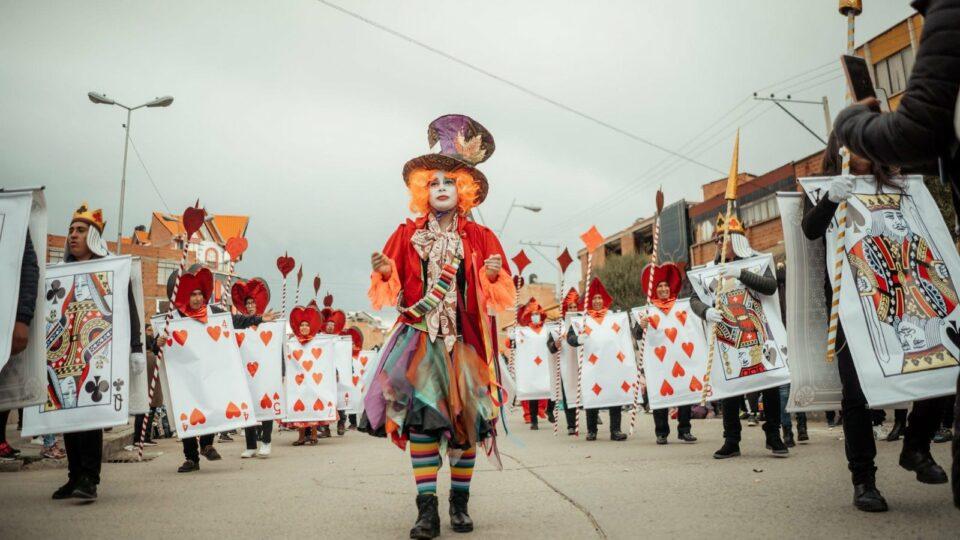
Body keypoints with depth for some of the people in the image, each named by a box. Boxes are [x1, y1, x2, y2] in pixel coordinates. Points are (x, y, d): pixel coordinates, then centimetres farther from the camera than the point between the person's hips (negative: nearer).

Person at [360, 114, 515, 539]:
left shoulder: (480, 237, 8)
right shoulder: (406, 234, 10)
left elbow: (500, 294, 3)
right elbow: (391, 292, 6)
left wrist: (493, 275, -18)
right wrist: (384, 272, -15)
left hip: (464, 341, 1)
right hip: (419, 339, 0)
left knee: (465, 418, 2)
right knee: (421, 413, -13)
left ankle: (459, 502, 17)